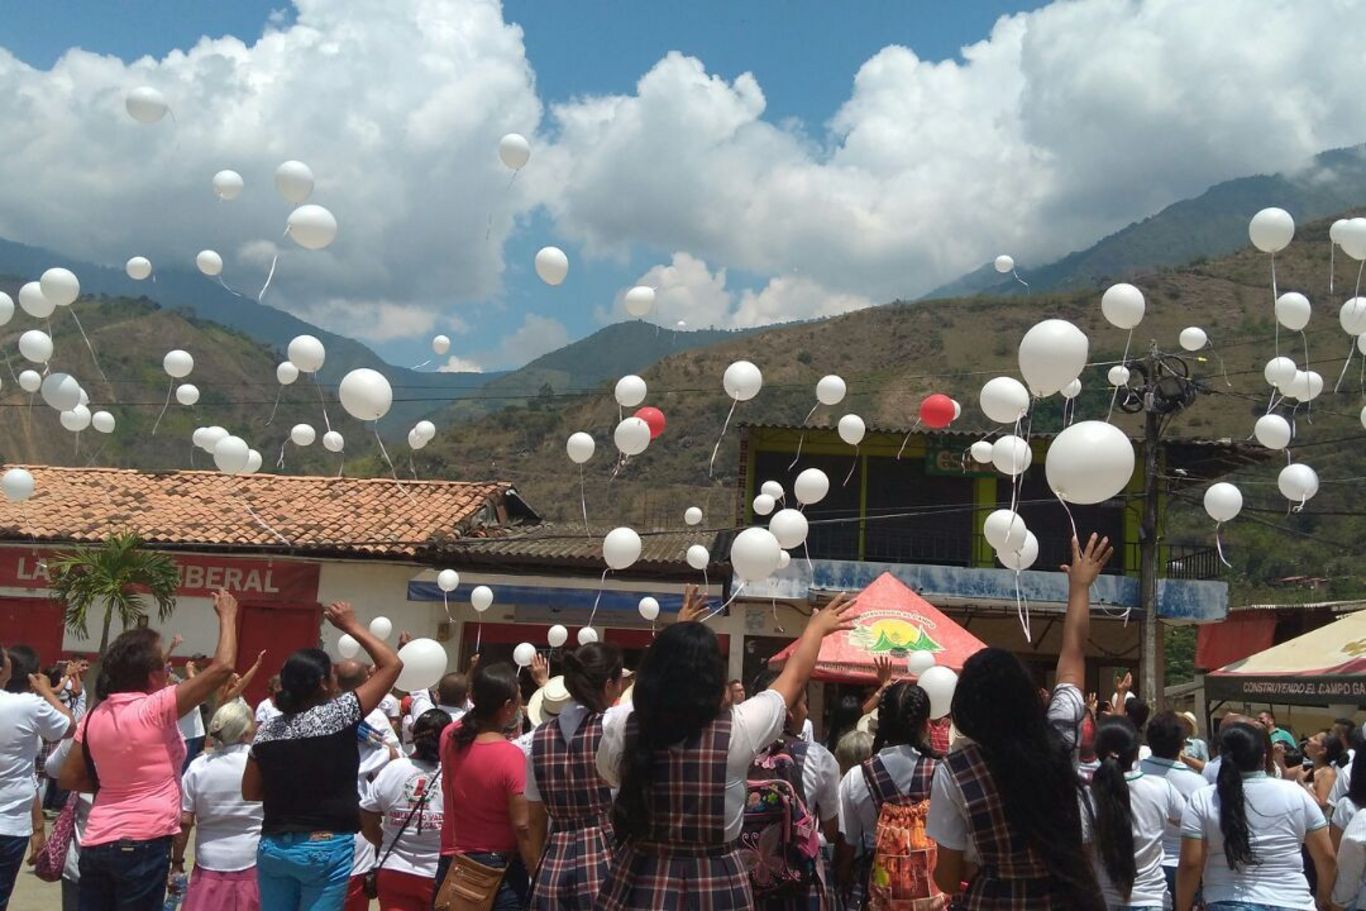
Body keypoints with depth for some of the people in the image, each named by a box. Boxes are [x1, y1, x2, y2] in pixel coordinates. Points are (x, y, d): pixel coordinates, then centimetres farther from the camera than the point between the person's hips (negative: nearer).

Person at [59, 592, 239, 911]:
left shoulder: (95, 716, 5)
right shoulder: (156, 709, -14)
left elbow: (69, 778, 13)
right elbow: (222, 667, -15)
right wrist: (227, 615, -2)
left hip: (96, 843, 6)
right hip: (142, 844, -6)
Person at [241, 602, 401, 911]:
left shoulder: (267, 732, 3)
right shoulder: (337, 716, -11)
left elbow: (250, 792, 12)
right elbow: (392, 664, -7)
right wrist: (352, 625, 1)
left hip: (273, 847, 5)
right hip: (325, 847, -5)